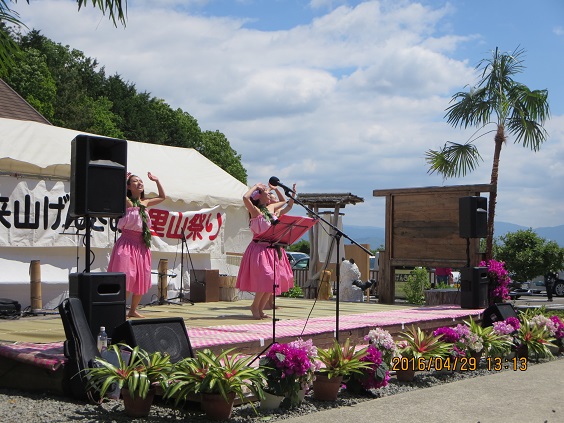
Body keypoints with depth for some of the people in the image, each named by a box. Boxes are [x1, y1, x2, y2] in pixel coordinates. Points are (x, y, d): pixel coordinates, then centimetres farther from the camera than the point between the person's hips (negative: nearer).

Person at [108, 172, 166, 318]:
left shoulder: (145, 202, 15)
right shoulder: (126, 201, -4)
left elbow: (162, 197, 30)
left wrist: (157, 181, 23)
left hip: (142, 245, 7)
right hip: (127, 243, -7)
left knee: (142, 279, 8)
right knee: (127, 278, -12)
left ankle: (133, 310, 20)